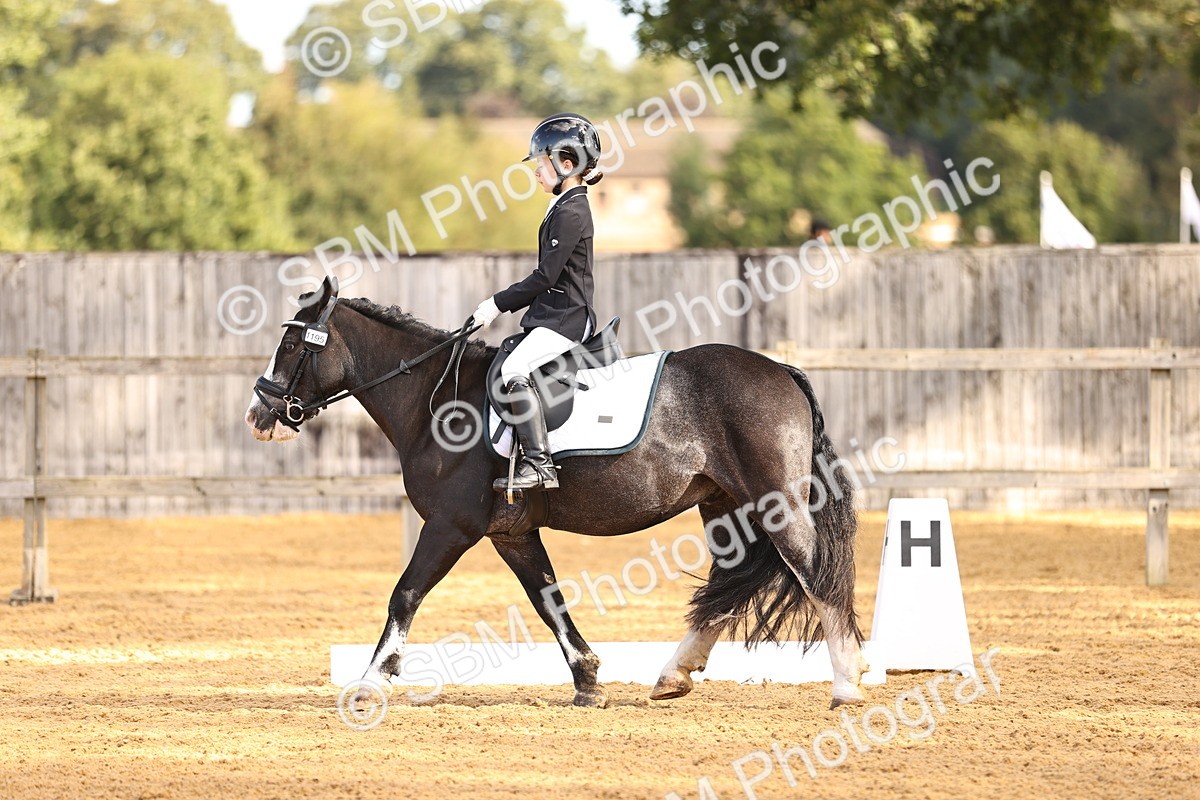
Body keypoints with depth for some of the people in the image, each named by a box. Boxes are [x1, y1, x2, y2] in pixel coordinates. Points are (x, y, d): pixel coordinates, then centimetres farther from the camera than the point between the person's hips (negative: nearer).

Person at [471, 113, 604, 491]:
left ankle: (539, 465, -35)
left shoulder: (571, 212, -14)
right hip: (551, 315, 11)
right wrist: (503, 305, 18)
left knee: (514, 369, -28)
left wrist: (497, 304, -13)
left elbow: (546, 276, -19)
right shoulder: (566, 207, 18)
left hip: (565, 319, -11)